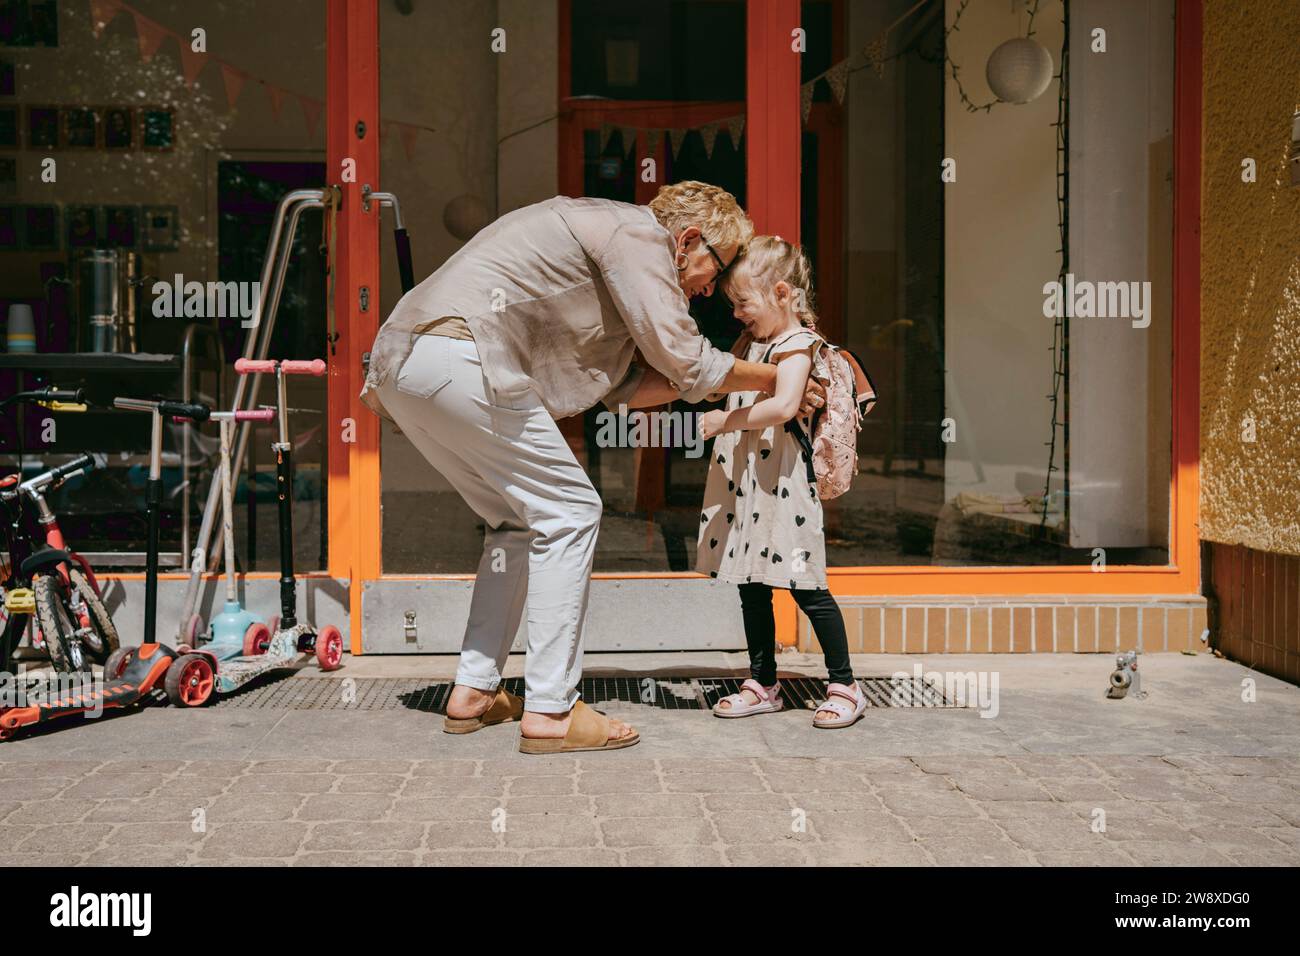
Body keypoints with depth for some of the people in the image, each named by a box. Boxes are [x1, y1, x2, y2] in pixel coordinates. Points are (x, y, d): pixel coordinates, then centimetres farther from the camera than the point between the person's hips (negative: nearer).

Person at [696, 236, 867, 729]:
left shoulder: (797, 346, -12)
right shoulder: (750, 343, 16)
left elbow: (784, 406, -28)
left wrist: (726, 420, -27)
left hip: (781, 482, -9)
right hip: (742, 483, 9)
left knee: (806, 587, -3)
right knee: (751, 587, 12)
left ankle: (845, 686, 8)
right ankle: (763, 684, 23)